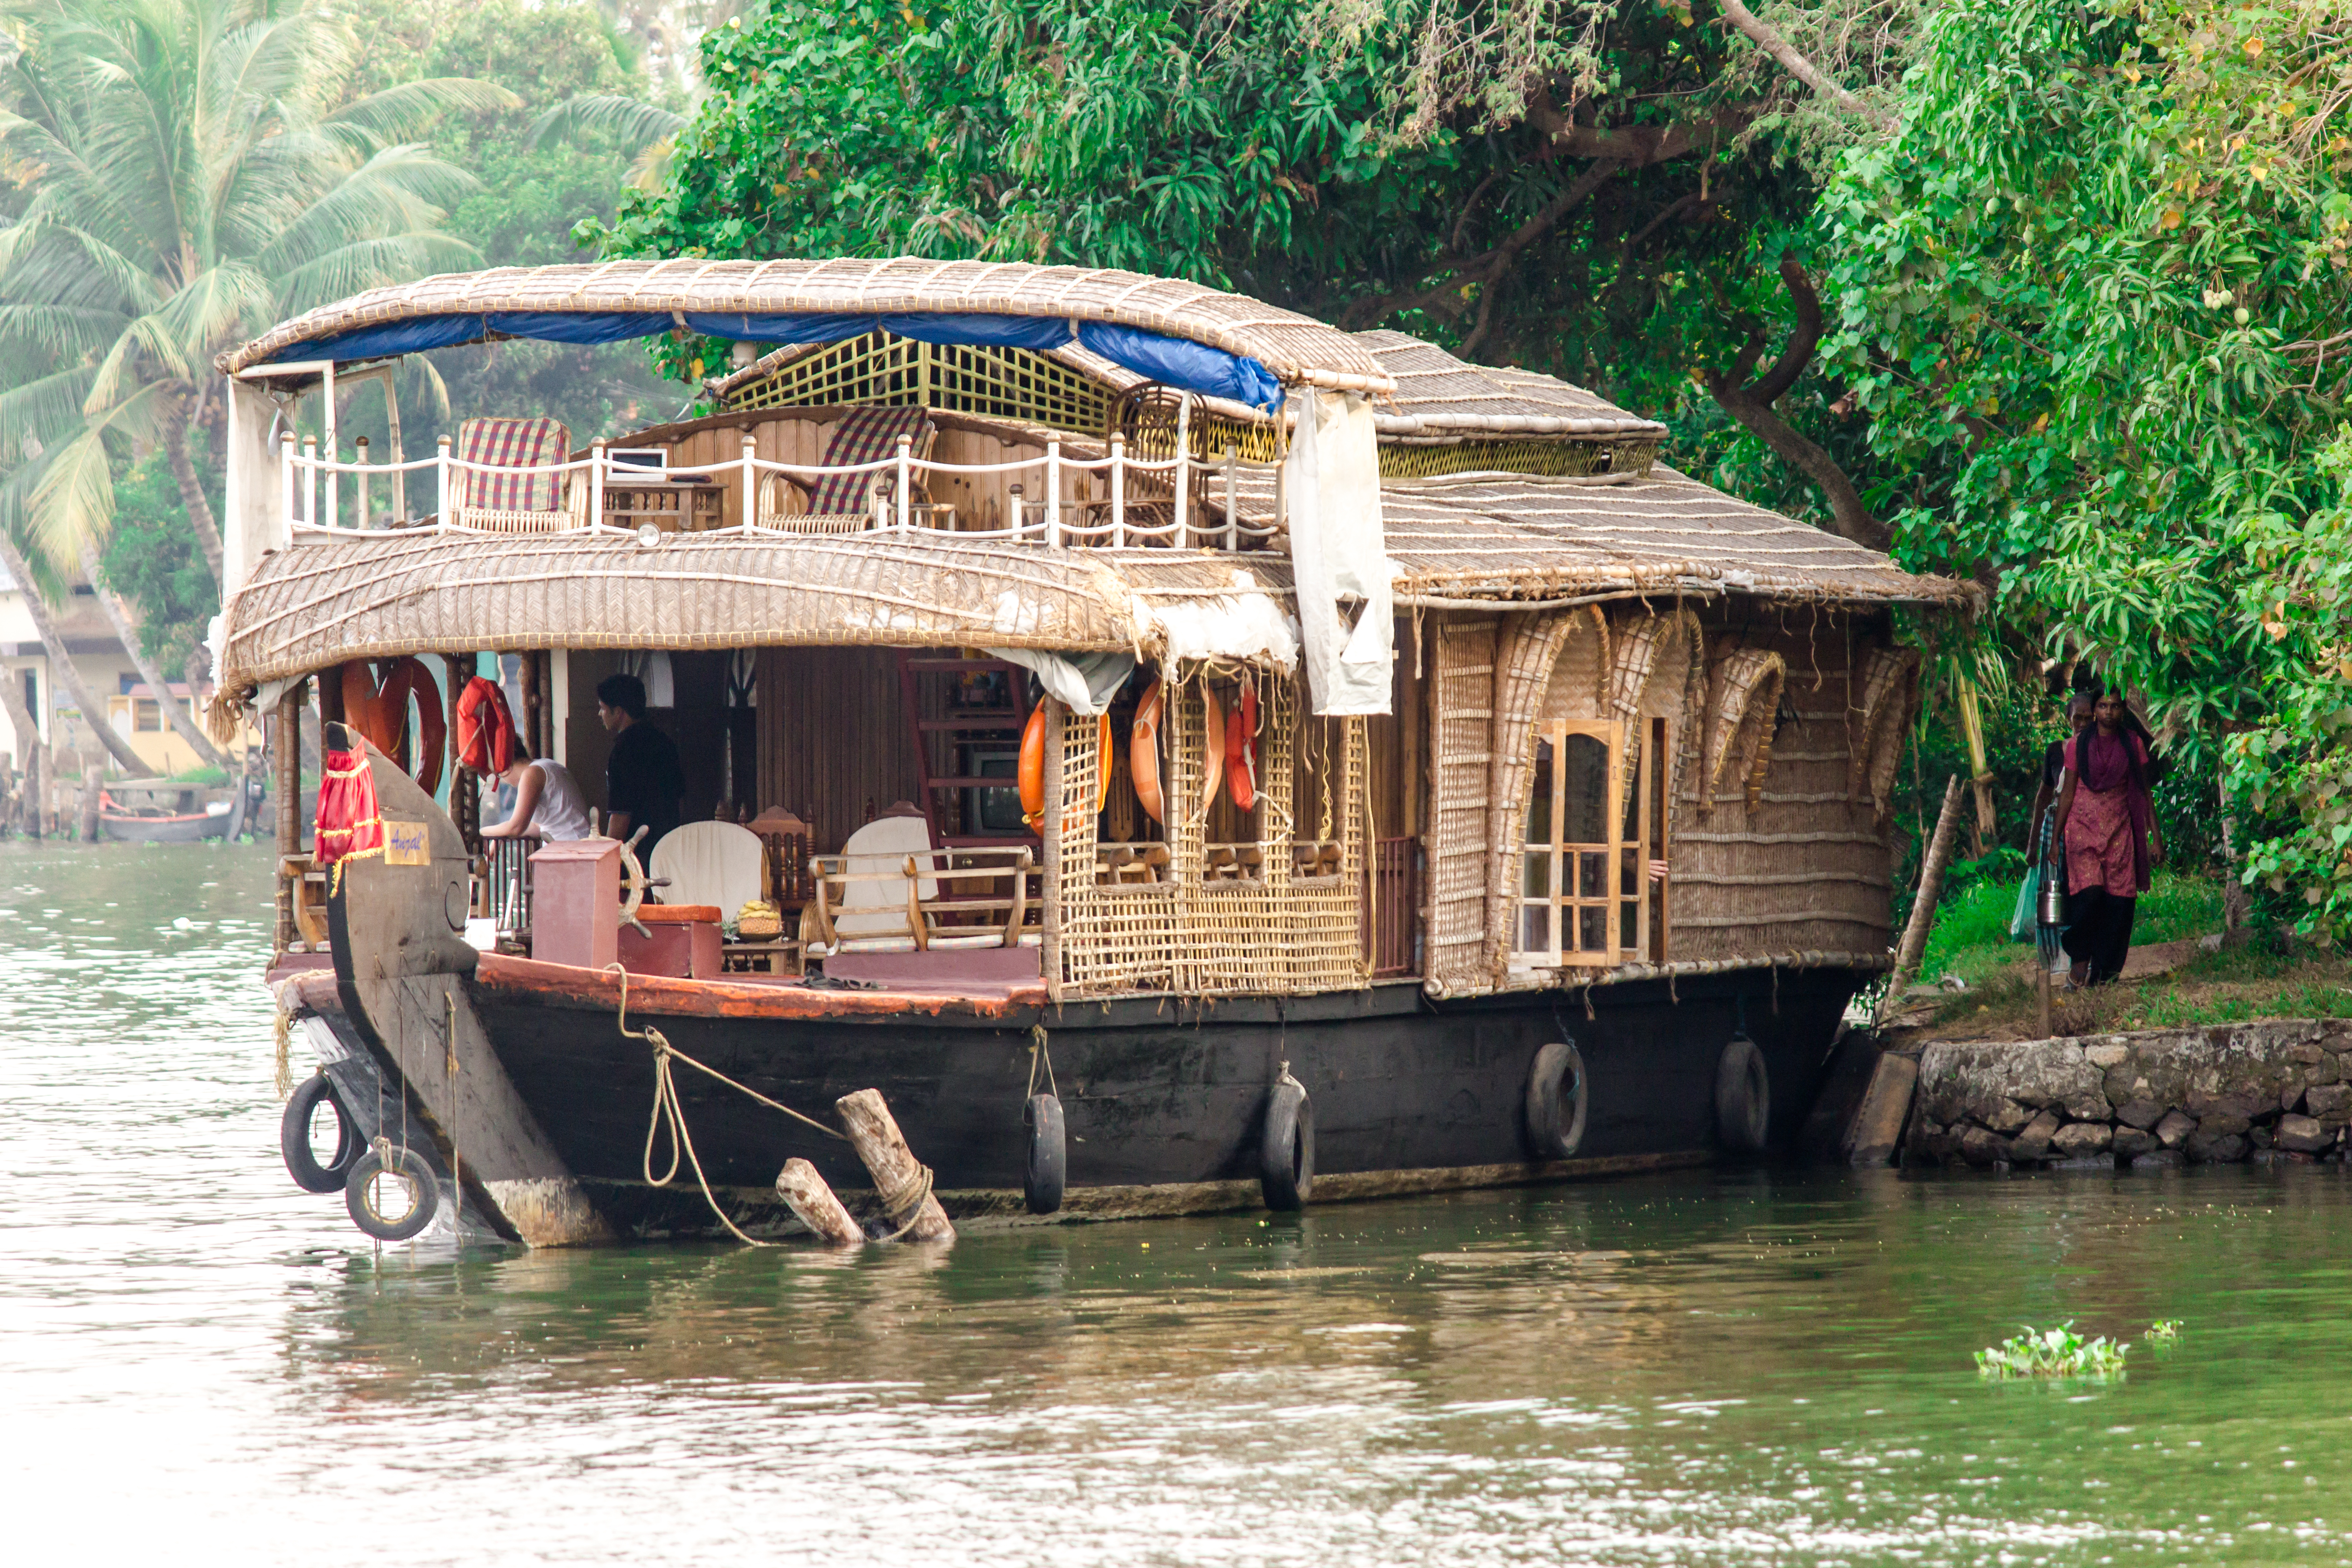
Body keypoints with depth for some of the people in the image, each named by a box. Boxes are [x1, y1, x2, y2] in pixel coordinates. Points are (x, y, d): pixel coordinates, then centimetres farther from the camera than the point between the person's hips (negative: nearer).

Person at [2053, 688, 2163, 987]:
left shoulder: (2133, 744, 6)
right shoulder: (2079, 745, 4)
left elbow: (2144, 793, 9)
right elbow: (2067, 794, 7)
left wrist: (2155, 836, 5)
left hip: (2119, 827, 1)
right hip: (2084, 824, -1)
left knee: (2119, 900, -7)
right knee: (2088, 893, -19)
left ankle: (2105, 969, 1)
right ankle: (2080, 962, -3)